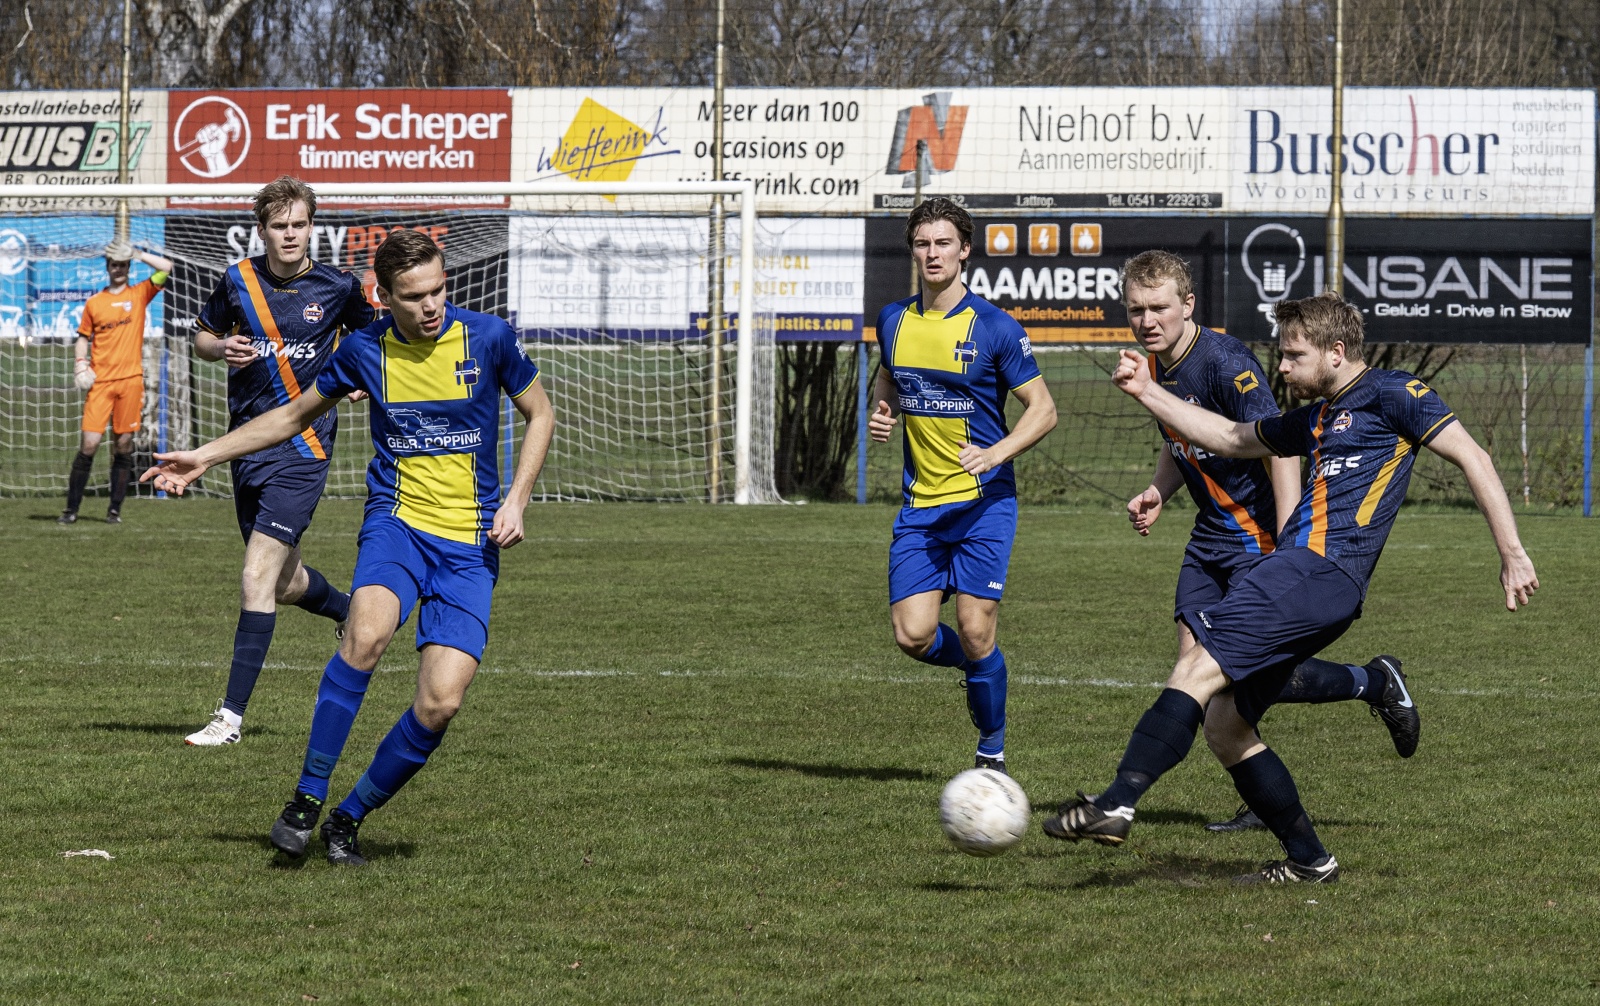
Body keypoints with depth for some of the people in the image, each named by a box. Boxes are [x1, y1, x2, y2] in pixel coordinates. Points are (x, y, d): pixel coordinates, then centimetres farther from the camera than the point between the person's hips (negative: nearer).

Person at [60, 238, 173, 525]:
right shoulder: (94, 303, 11)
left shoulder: (139, 294, 8)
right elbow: (83, 338, 16)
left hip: (130, 380, 0)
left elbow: (165, 269, -2)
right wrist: (80, 364, 0)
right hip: (100, 382, 0)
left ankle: (115, 509, 8)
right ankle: (72, 509, -3)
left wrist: (137, 254, -3)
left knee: (123, 445, 1)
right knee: (89, 443, -7)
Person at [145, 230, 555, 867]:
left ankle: (350, 818, 9)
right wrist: (206, 456, 13)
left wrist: (516, 501, -2)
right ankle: (307, 800, -23)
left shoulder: (488, 337, -3)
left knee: (440, 702, -14)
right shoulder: (365, 350, 1)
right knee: (369, 631, -33)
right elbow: (294, 416, 18)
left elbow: (539, 415, 11)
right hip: (397, 522, 0)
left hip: (471, 545, 0)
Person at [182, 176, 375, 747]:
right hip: (247, 442, 4)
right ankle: (354, 613, 49)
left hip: (303, 447, -4)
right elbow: (202, 337, 16)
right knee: (285, 583, 15)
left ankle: (232, 715, -14)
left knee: (257, 577, -14)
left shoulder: (338, 288, -4)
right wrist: (222, 348, -7)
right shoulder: (238, 281, 2)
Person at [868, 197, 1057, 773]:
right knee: (913, 636, -7)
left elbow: (1043, 409, -5)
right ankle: (980, 665, 27)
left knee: (976, 635, -9)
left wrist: (995, 452, -21)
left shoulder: (994, 328, -8)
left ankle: (991, 751, 12)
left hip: (983, 501, -4)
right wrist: (881, 416, 2)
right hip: (919, 506, 4)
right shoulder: (894, 321, 7)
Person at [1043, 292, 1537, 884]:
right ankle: (1309, 860, 11)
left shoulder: (1393, 396, 1)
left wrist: (1512, 554, -10)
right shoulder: (1315, 418, 26)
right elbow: (1232, 439, 37)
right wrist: (1147, 393, 32)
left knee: (1197, 670, -21)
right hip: (1298, 569, 10)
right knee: (1223, 726, 7)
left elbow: (1471, 458, -4)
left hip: (1322, 570, -10)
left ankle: (1117, 804, -30)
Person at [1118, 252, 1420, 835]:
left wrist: (1288, 550, -28)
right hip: (1211, 533, 8)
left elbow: (1281, 448, -24)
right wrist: (1157, 493, 1)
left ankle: (1375, 682, 13)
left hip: (1259, 532, -8)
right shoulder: (1154, 368, 5)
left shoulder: (1224, 361, -21)